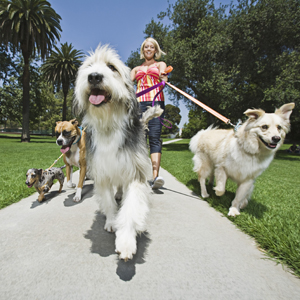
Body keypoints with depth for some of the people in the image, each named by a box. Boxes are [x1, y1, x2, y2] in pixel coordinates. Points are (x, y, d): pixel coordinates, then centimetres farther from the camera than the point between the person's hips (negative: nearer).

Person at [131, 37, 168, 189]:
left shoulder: (160, 64, 21)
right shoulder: (137, 69, 28)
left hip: (156, 101, -3)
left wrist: (164, 77, -26)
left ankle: (156, 176, -27)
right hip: (139, 103, 3)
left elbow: (163, 75, -2)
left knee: (154, 137, -17)